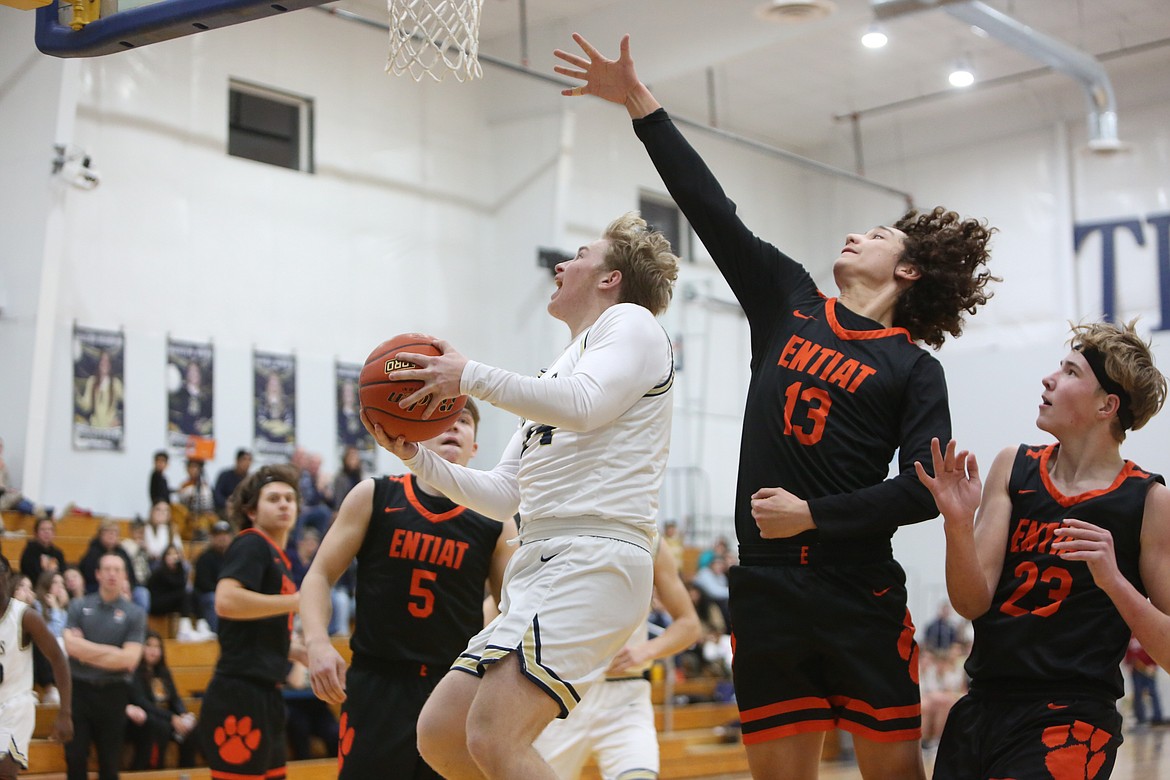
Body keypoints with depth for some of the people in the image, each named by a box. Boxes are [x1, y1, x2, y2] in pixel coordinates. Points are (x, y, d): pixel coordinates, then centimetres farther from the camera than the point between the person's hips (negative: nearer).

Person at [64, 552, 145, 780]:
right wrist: (113, 651, -12)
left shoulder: (135, 614, -1)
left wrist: (86, 652, -8)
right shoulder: (78, 606, 3)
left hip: (113, 692, -1)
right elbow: (70, 645, -11)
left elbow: (129, 660, -11)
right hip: (79, 688, 1)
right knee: (75, 757, 2)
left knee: (110, 761, 6)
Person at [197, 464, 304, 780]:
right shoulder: (252, 544, -8)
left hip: (264, 695, 10)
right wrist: (299, 600, -21)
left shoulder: (278, 557, 18)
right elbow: (226, 601, -26)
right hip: (240, 697, -10)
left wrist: (301, 652, 12)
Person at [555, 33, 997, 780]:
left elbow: (924, 488, -8)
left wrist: (814, 516, -13)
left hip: (862, 593, -3)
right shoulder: (789, 304, 13)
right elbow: (712, 209, 12)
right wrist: (640, 102, 12)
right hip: (768, 587, 3)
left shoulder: (915, 369, 3)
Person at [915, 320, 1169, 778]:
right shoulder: (1012, 469, 6)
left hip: (1070, 719, -4)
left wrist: (1113, 580, -22)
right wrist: (958, 525, -20)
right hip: (981, 708, 5)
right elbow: (972, 603, -2)